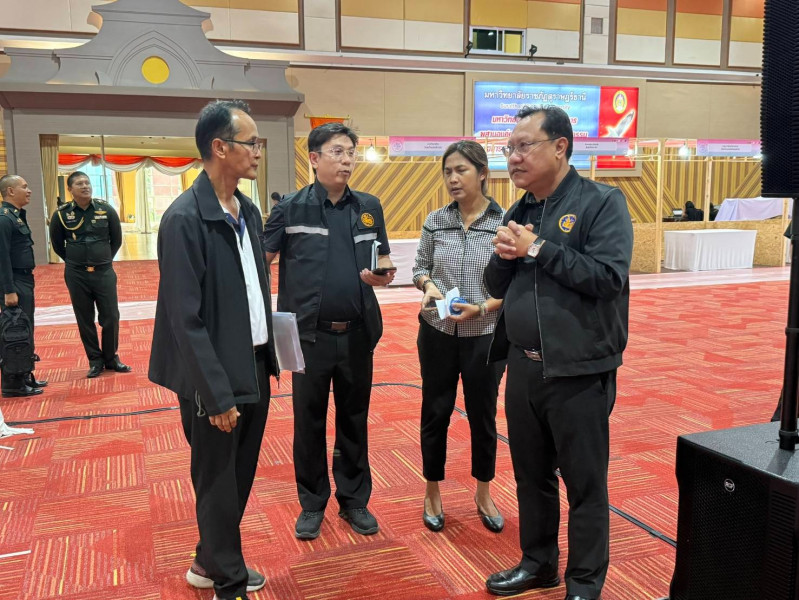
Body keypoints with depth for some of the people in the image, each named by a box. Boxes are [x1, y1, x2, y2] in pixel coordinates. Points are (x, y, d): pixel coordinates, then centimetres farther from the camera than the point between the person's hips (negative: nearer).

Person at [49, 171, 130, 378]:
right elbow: (57, 244, 9)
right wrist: (75, 261, 11)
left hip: (104, 273, 0)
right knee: (85, 320, 7)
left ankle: (111, 358, 20)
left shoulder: (106, 209, -2)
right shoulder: (61, 214, -4)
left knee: (111, 317, 3)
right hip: (76, 275, 0)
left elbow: (116, 239, 9)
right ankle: (95, 360, 20)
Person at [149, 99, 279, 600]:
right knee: (218, 481, 11)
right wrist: (217, 394, -18)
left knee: (241, 475, 19)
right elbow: (186, 319, -19)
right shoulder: (184, 219, -18)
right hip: (216, 376, -7)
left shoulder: (249, 211, 6)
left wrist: (268, 359, 7)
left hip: (255, 366, 7)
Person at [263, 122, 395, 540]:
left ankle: (354, 500, 30)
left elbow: (385, 263, 11)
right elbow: (258, 261, -3)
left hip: (358, 334, 3)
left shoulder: (369, 207, 6)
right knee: (309, 421, 10)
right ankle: (312, 504, 27)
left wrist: (381, 274, -12)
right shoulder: (291, 208, -3)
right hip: (309, 334, -2)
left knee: (354, 419, 13)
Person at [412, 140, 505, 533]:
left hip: (485, 336, -2)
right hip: (438, 333, 2)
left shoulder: (505, 223, -9)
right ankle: (432, 492, 31)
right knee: (435, 412, 11)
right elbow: (420, 266, 9)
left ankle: (483, 494, 33)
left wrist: (482, 308, -21)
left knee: (483, 415, 12)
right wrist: (428, 285, -13)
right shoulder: (435, 221, 0)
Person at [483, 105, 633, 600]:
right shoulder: (519, 212, 9)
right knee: (532, 475, 18)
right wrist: (504, 256, -9)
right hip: (523, 368, 6)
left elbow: (608, 278, -21)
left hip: (579, 372, -6)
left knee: (585, 483, 7)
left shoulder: (602, 202, -9)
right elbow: (498, 289, 13)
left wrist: (538, 249, -18)